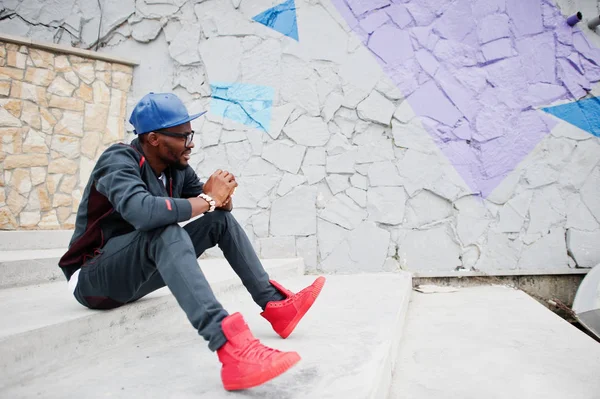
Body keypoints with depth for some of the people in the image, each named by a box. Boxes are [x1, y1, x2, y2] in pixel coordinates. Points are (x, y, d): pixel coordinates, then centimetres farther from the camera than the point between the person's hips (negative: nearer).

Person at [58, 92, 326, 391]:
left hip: (141, 273, 7)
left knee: (222, 220, -3)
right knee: (166, 231, -37)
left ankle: (275, 305, -7)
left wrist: (222, 195, -20)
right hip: (94, 279, -7)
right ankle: (229, 346, -52)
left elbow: (220, 207, 5)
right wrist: (209, 200, -29)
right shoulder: (119, 160, -21)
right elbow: (142, 212, -42)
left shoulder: (176, 167, -1)